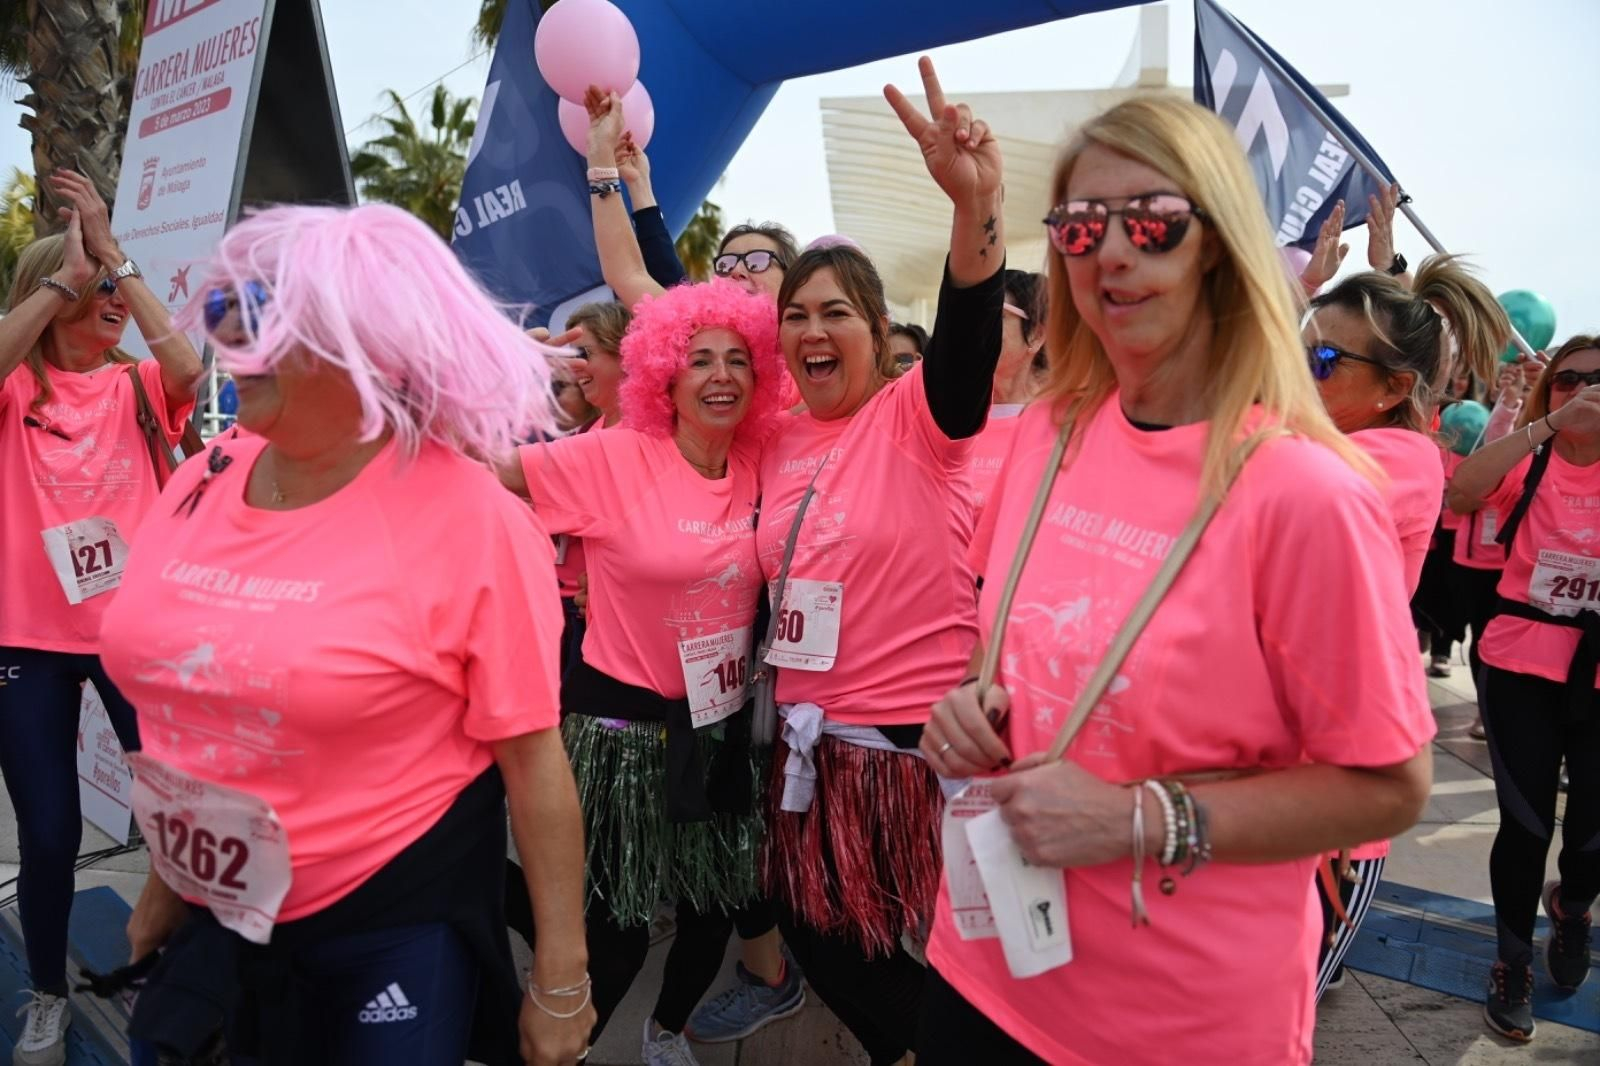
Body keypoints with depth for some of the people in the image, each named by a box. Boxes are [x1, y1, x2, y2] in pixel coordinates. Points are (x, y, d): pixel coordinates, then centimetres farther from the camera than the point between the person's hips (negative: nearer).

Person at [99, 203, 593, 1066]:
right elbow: (173, 708, 10)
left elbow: (532, 756, -18)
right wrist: (165, 880, 18)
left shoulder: (463, 515, -21)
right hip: (225, 914, 7)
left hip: (398, 924, -6)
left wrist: (561, 982, -14)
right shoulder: (199, 488, -2)